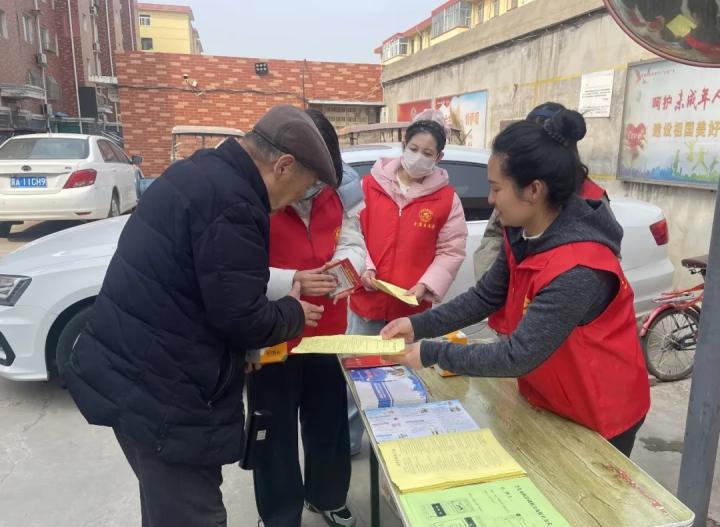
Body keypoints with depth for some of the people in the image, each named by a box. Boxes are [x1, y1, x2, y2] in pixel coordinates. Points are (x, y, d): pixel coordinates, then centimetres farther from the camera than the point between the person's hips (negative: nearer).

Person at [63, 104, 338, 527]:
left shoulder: (199, 172, 9)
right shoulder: (230, 203, -23)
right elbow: (240, 319, -22)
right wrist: (293, 313, -2)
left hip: (132, 373, 10)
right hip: (161, 391, -10)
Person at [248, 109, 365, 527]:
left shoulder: (335, 196, 1)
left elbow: (353, 244, 5)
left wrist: (345, 263, -18)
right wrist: (292, 281, -31)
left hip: (328, 333, 6)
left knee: (330, 422, 21)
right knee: (277, 432, 12)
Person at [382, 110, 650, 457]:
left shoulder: (578, 269, -36)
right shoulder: (522, 235, -9)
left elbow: (518, 356, -35)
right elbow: (485, 297, -3)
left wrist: (432, 354, -27)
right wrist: (419, 326, -14)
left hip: (600, 415, -7)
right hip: (549, 401, 8)